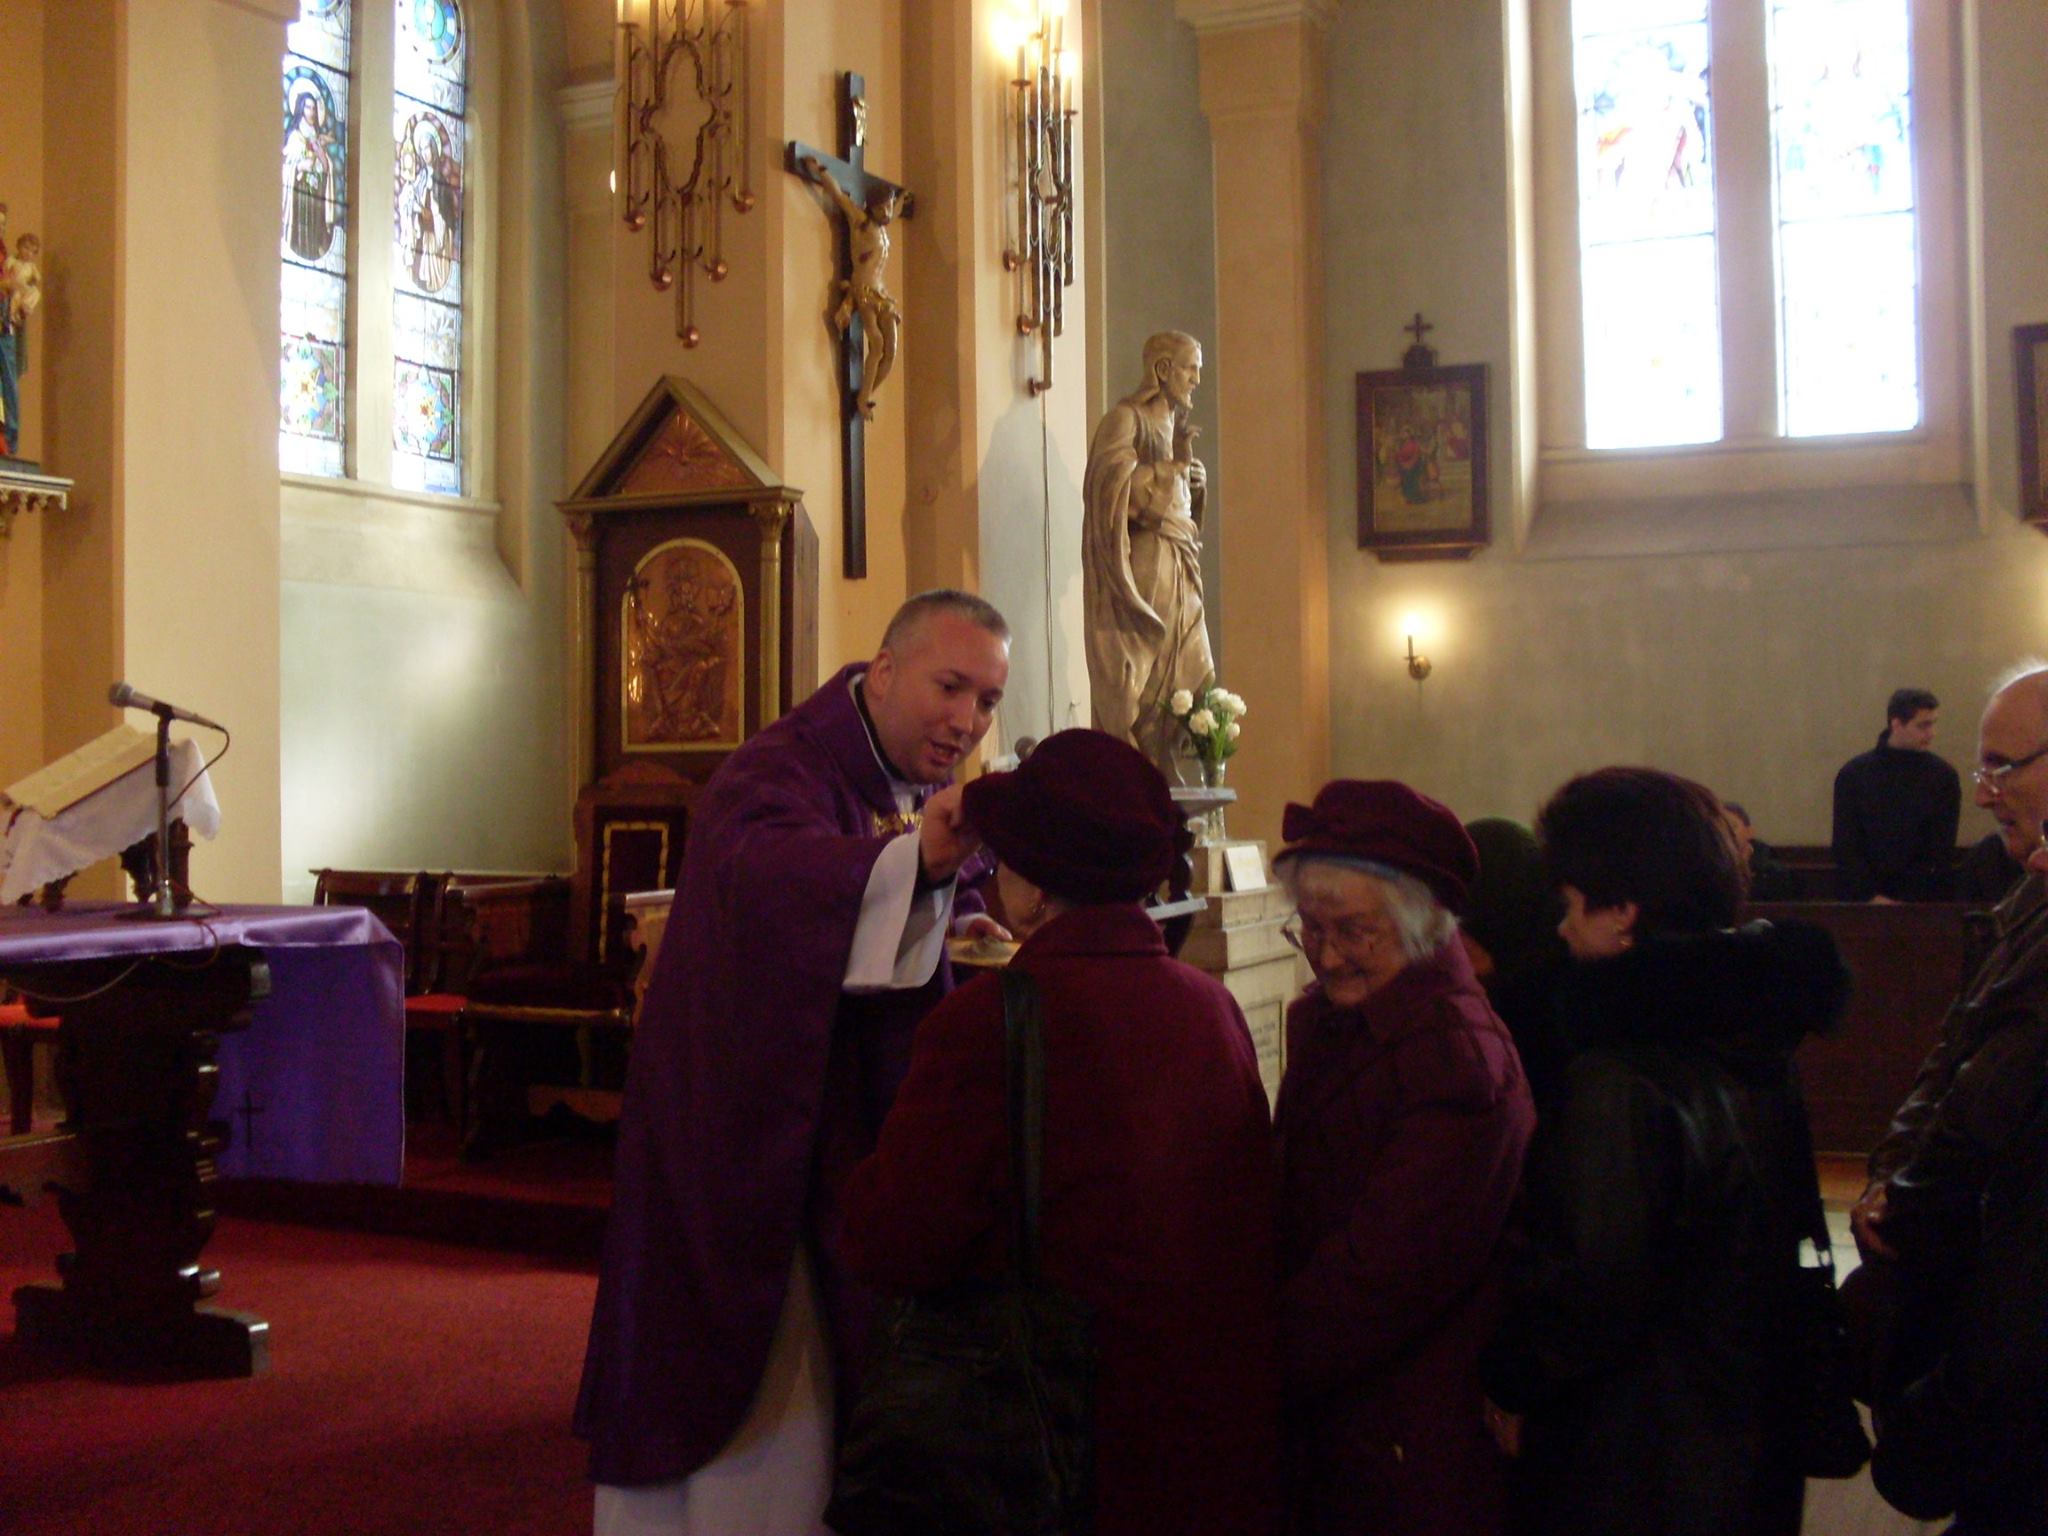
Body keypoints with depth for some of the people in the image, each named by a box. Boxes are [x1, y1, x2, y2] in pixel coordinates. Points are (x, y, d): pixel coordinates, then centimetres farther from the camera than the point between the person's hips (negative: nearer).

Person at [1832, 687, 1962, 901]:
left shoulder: (1944, 776, 1)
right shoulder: (1853, 774, 2)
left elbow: (1942, 851, -1)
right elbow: (1845, 848, -1)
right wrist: (1872, 897, -11)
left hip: (1922, 900, 0)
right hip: (1860, 900, 0)